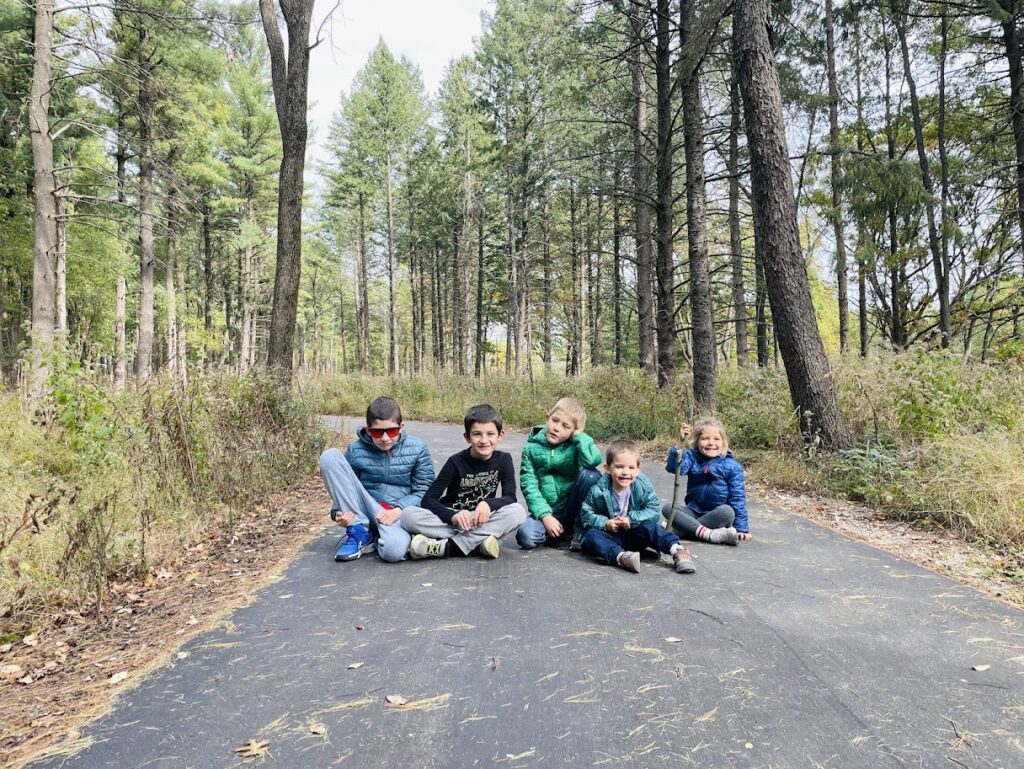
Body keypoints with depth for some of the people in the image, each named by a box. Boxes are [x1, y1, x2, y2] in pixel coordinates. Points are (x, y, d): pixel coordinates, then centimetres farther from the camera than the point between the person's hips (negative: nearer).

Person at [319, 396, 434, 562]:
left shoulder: (417, 448, -4)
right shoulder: (356, 450, -2)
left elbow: (423, 491, -1)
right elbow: (343, 487, 6)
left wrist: (398, 510, -18)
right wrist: (338, 512, -15)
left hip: (398, 514, -2)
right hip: (362, 513, 3)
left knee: (393, 550, -41)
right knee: (330, 456, -16)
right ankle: (359, 532, -10)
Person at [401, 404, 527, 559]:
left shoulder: (503, 460, -3)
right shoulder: (457, 462, -8)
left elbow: (510, 497, -9)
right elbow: (428, 499, -12)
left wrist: (489, 504, -31)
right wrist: (453, 516, -31)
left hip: (481, 521, 1)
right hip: (452, 520, -1)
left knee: (518, 511, -28)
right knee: (408, 515, -27)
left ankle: (446, 547, -29)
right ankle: (477, 544, -30)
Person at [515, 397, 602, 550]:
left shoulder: (577, 444, -4)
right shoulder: (532, 448, -2)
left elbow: (593, 460, -27)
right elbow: (529, 485, -5)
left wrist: (578, 434, -14)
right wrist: (545, 516, -16)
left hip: (573, 509, 0)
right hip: (547, 510, 0)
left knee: (590, 475, -26)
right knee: (525, 537, -28)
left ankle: (580, 532, -9)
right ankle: (565, 534, 2)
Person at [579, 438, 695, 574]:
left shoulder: (643, 485, -13)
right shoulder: (598, 490, -16)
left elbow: (654, 509, -12)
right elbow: (586, 513, -7)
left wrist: (631, 519, -22)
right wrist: (605, 523, -23)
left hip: (634, 534, 1)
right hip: (609, 534, 0)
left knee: (648, 526, -28)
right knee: (591, 534, -30)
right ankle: (621, 557, -55)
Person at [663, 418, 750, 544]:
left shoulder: (732, 466, -6)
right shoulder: (692, 457, -2)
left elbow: (737, 498, -5)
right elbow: (674, 468, -23)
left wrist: (741, 528, -9)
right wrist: (680, 443, -34)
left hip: (716, 514, -2)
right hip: (694, 511, 2)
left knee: (727, 511, -34)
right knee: (668, 508, -23)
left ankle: (686, 527, -24)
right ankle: (710, 534, -35)